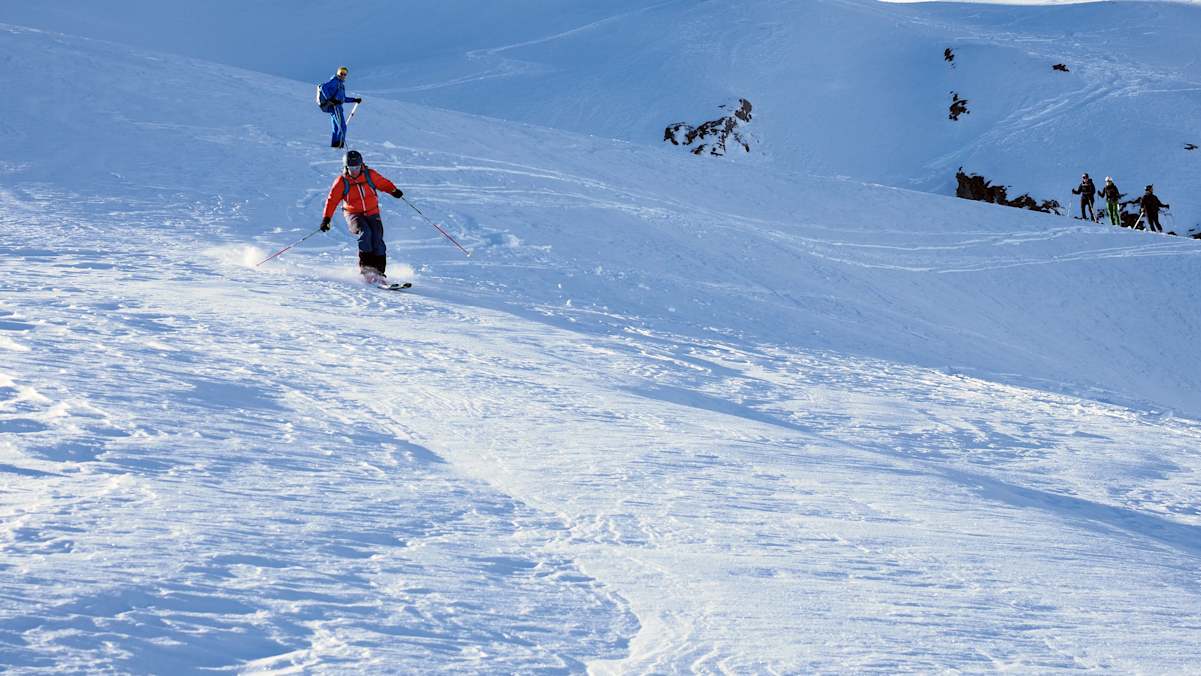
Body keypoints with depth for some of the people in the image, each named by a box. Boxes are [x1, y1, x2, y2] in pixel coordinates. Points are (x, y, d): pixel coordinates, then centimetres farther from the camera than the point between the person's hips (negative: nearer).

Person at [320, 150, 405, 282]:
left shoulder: (370, 175, -4)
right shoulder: (342, 182, -7)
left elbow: (383, 183, 8)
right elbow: (332, 200, -4)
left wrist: (393, 190, -12)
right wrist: (326, 218, -12)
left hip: (372, 213, 2)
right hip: (354, 215, -2)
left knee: (378, 241, -13)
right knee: (365, 232, -30)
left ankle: (379, 271, -7)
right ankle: (366, 266, -28)